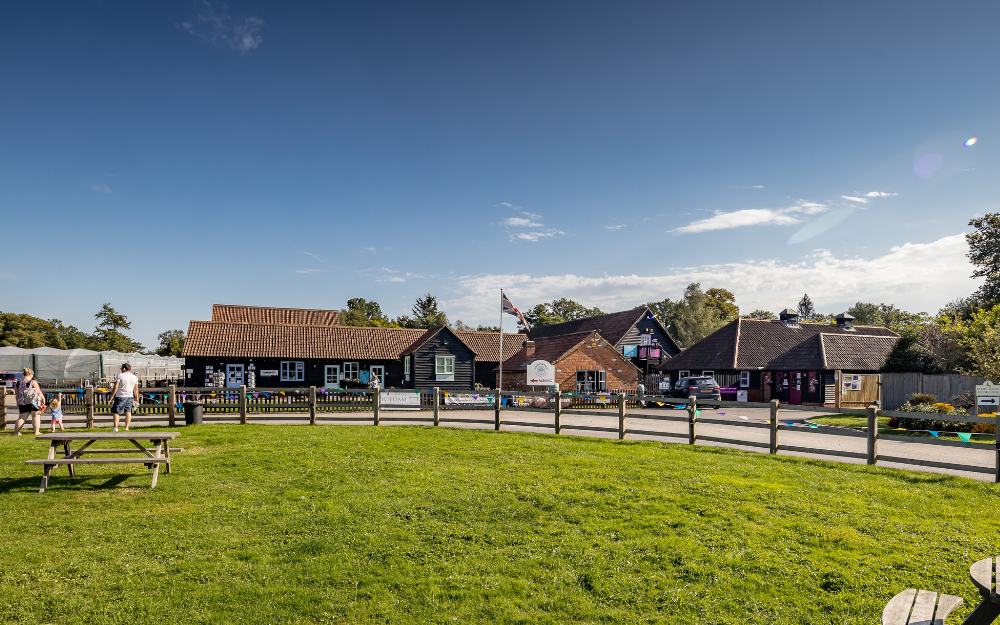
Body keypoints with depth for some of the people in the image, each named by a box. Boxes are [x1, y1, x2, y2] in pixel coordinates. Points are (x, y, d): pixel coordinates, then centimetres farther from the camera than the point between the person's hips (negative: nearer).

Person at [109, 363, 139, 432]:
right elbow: (136, 389, 12)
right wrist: (136, 398, 18)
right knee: (128, 411, 10)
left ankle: (115, 427, -2)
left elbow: (115, 387, -12)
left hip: (120, 397, -5)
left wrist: (112, 396, -5)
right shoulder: (135, 377, 8)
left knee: (115, 412, 3)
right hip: (130, 397, 5)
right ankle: (126, 427, 7)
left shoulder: (120, 375, -8)